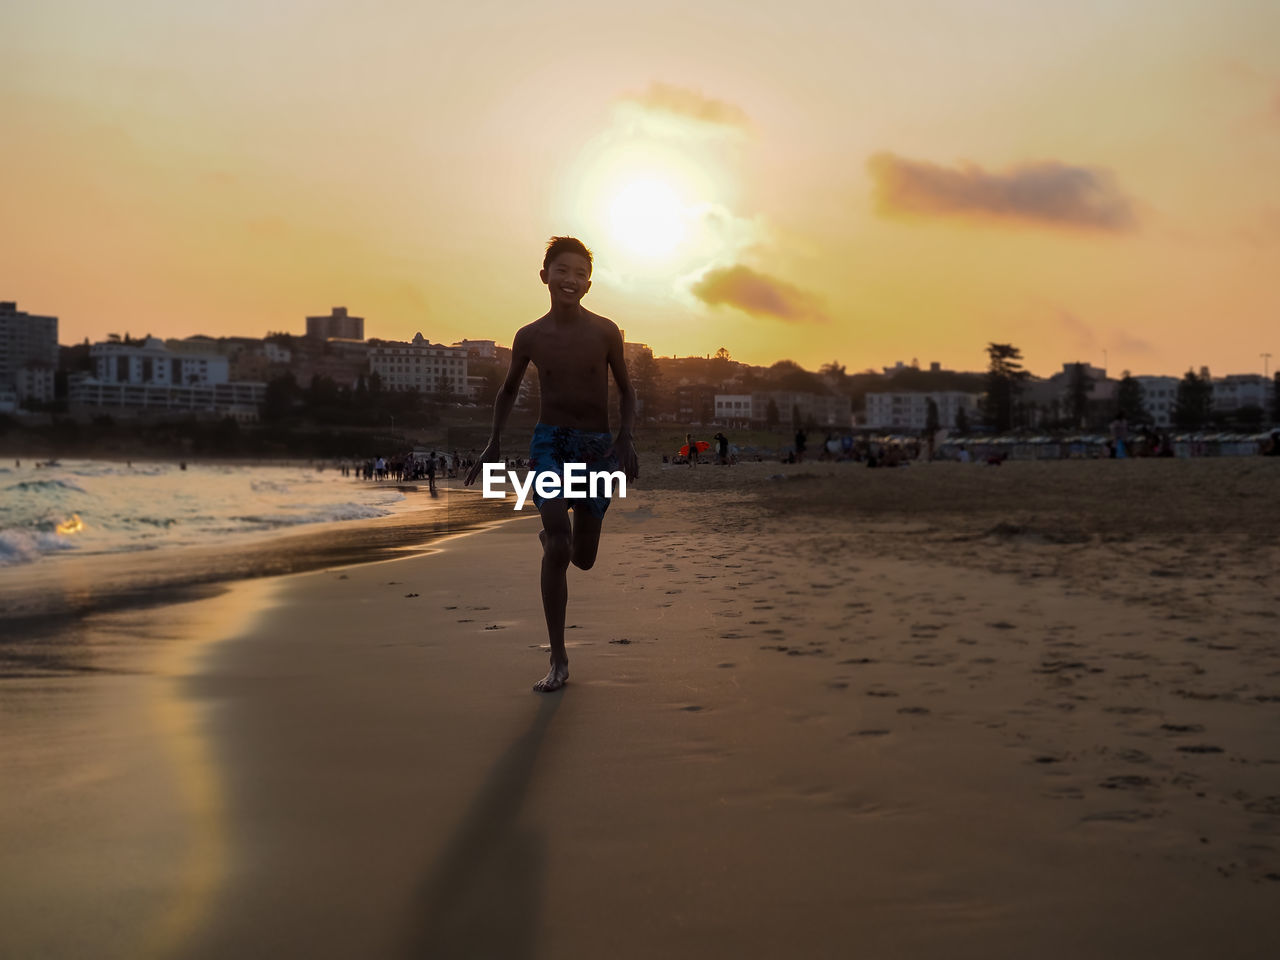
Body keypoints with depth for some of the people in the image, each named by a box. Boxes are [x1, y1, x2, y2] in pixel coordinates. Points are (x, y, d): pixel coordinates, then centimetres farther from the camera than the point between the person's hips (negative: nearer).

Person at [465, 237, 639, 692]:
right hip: (550, 442, -1)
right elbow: (509, 390, 17)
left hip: (598, 447, 1)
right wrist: (494, 442, 9)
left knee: (582, 557, 8)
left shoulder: (605, 332, -3)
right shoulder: (529, 337, 1)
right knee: (557, 545, -20)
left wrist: (626, 438, -10)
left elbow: (626, 391, 6)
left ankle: (551, 537, 48)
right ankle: (558, 660, -13)